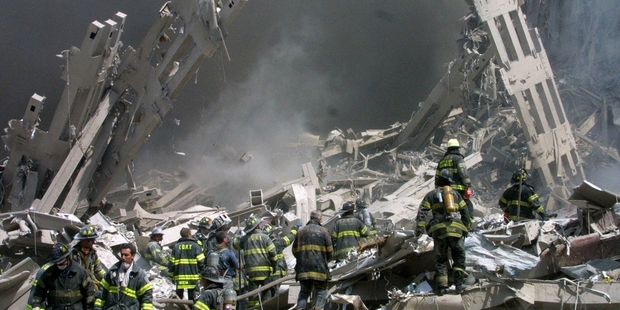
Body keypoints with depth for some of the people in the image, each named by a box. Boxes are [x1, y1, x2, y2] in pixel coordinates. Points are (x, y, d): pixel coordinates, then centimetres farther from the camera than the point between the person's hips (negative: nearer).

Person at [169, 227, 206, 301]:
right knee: (192, 297, 3)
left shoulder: (176, 247, 5)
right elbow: (201, 262, -8)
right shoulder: (195, 246, -2)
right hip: (193, 277, -2)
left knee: (178, 298, 12)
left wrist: (172, 275, 13)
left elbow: (171, 263, 4)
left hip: (179, 278, 2)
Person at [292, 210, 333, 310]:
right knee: (321, 291, 8)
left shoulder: (301, 231, 12)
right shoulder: (323, 231, 1)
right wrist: (326, 260, 21)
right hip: (319, 268, -3)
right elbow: (329, 250, 1)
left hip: (303, 268, 3)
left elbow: (294, 250, 14)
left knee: (304, 291, 15)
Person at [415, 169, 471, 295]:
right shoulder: (455, 193, 19)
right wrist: (465, 227, 28)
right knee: (459, 256, 12)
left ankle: (442, 286, -2)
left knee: (441, 259, 8)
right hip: (455, 229, 1)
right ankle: (459, 282, -5)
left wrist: (420, 228, -4)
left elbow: (423, 212, 0)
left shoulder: (431, 195, 12)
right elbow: (465, 211, 19)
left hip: (439, 229, -1)